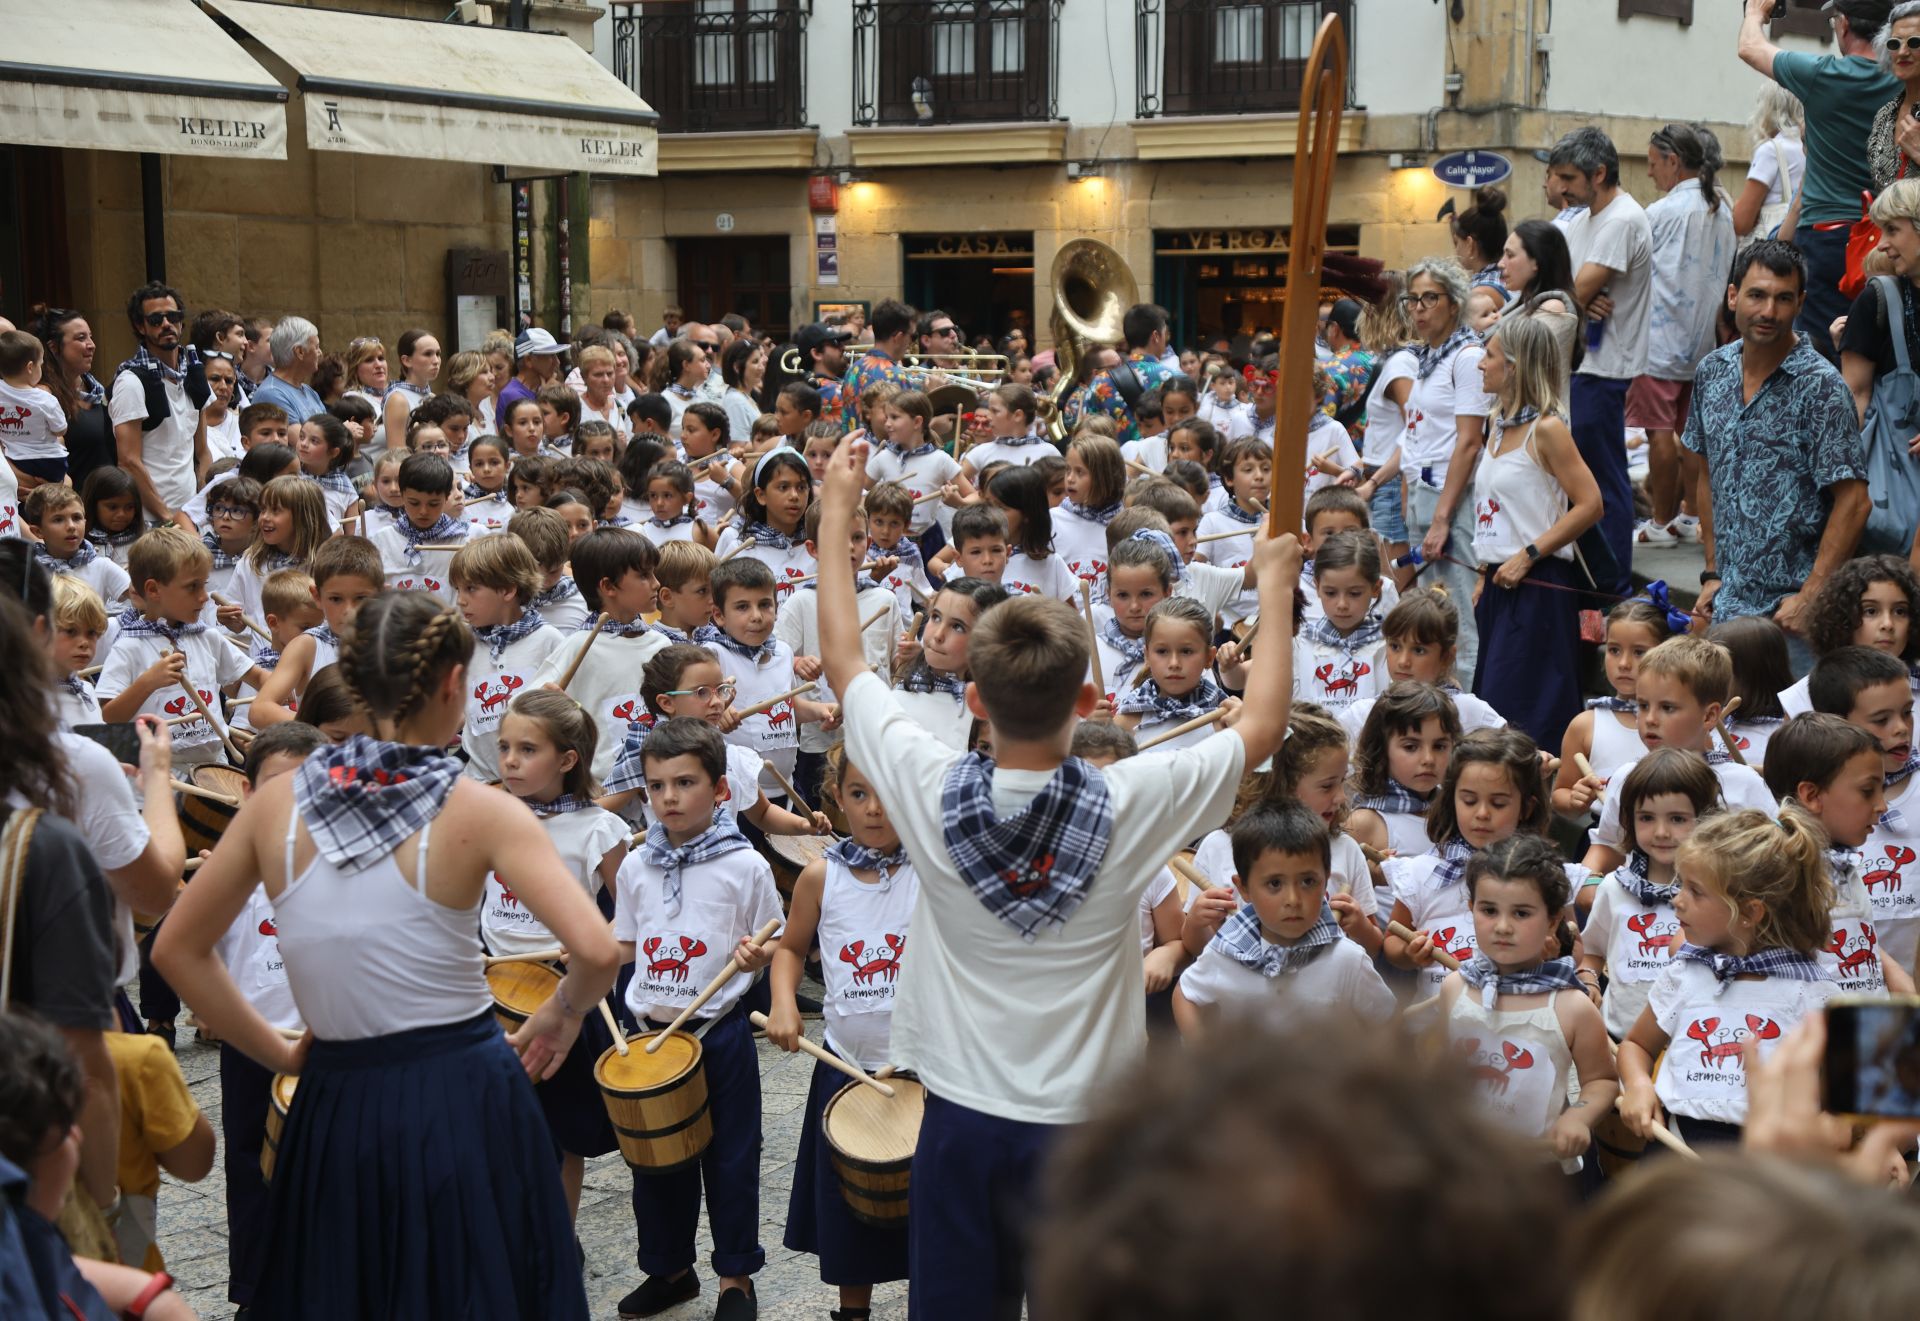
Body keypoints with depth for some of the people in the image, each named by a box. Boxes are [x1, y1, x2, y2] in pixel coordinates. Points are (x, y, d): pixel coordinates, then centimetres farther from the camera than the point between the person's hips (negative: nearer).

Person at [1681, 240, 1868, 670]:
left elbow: (1852, 501, -13)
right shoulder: (1712, 372, 6)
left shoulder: (1820, 386, -12)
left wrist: (1810, 597, -17)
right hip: (1729, 602, 5)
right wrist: (1713, 573, 13)